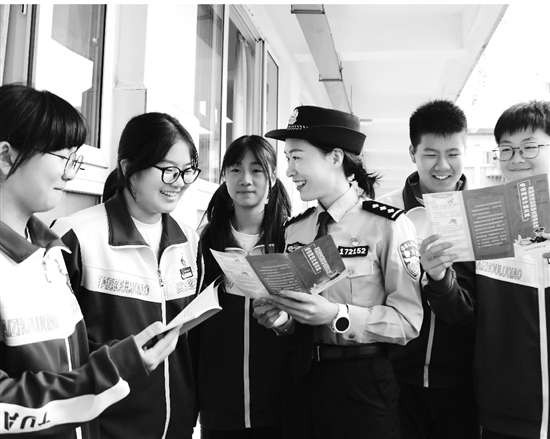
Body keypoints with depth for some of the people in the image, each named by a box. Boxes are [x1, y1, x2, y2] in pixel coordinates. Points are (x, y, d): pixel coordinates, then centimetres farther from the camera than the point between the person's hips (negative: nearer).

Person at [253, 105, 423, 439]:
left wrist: (336, 315, -24)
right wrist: (278, 317, -8)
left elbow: (408, 321, -14)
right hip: (301, 377, 5)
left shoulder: (388, 225, -11)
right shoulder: (293, 230, 5)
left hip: (362, 384, -4)